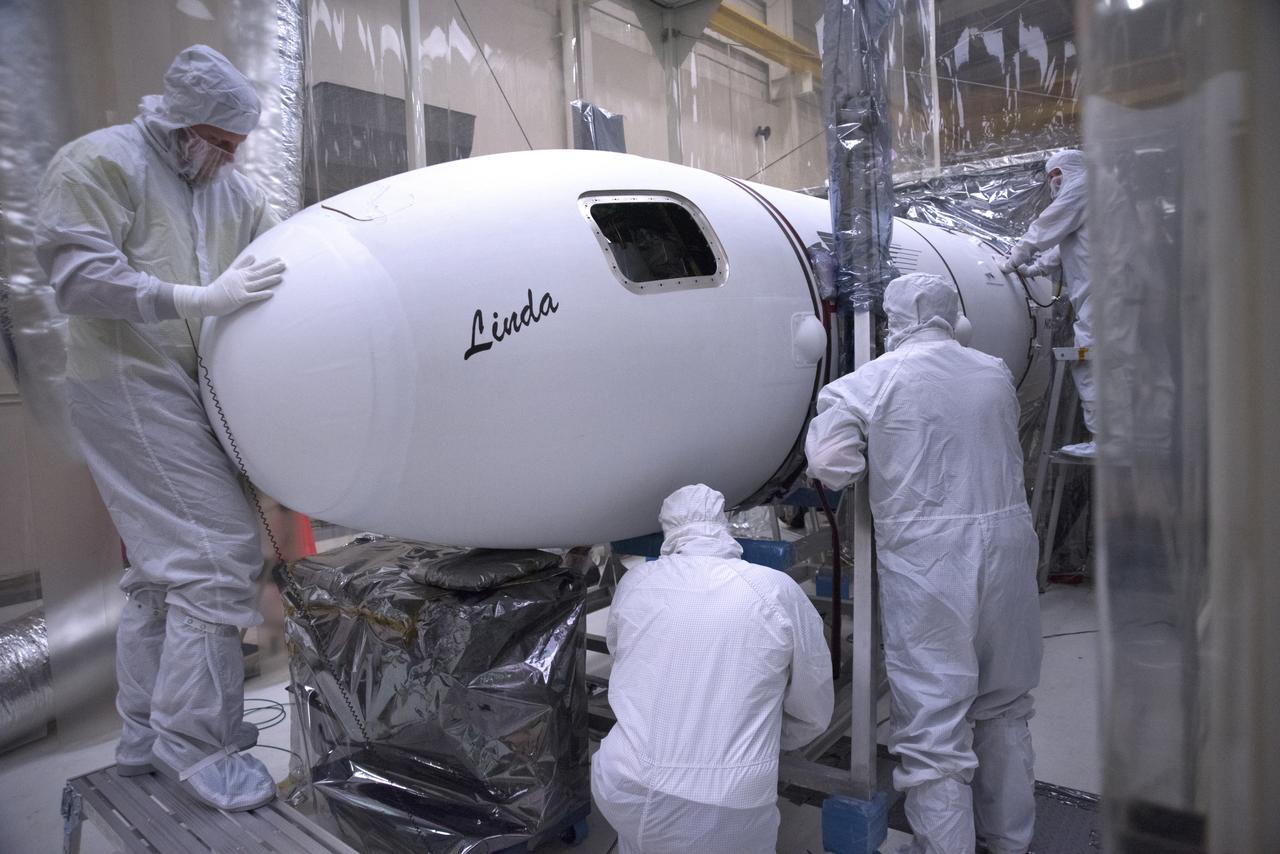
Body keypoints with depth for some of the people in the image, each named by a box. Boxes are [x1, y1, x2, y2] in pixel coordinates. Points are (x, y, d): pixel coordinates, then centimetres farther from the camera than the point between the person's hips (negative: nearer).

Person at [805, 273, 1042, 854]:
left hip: (925, 560, -6)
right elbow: (1001, 451, 15)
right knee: (1003, 709, 23)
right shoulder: (996, 375, 8)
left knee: (933, 728, 3)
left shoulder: (869, 382, -7)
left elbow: (829, 465, -12)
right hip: (1007, 545, 6)